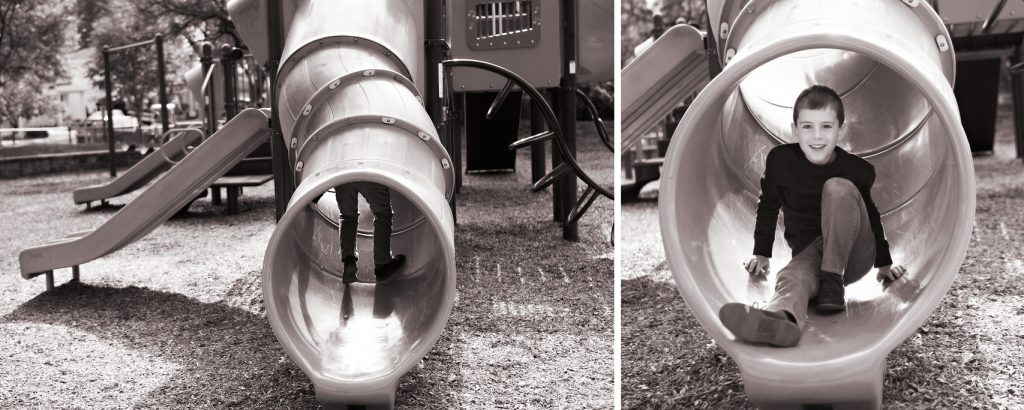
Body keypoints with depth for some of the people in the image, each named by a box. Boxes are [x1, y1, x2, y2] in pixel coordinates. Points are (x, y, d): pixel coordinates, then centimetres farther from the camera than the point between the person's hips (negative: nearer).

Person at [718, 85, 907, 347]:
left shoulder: (858, 170, -7)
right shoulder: (780, 160, -7)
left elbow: (871, 214, 12)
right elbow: (768, 208, 9)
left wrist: (884, 264, 20)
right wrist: (761, 255, 9)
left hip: (855, 254, 0)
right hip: (807, 253, 0)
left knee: (838, 187, -27)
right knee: (792, 279, -37)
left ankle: (833, 281, -25)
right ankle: (780, 318, -75)